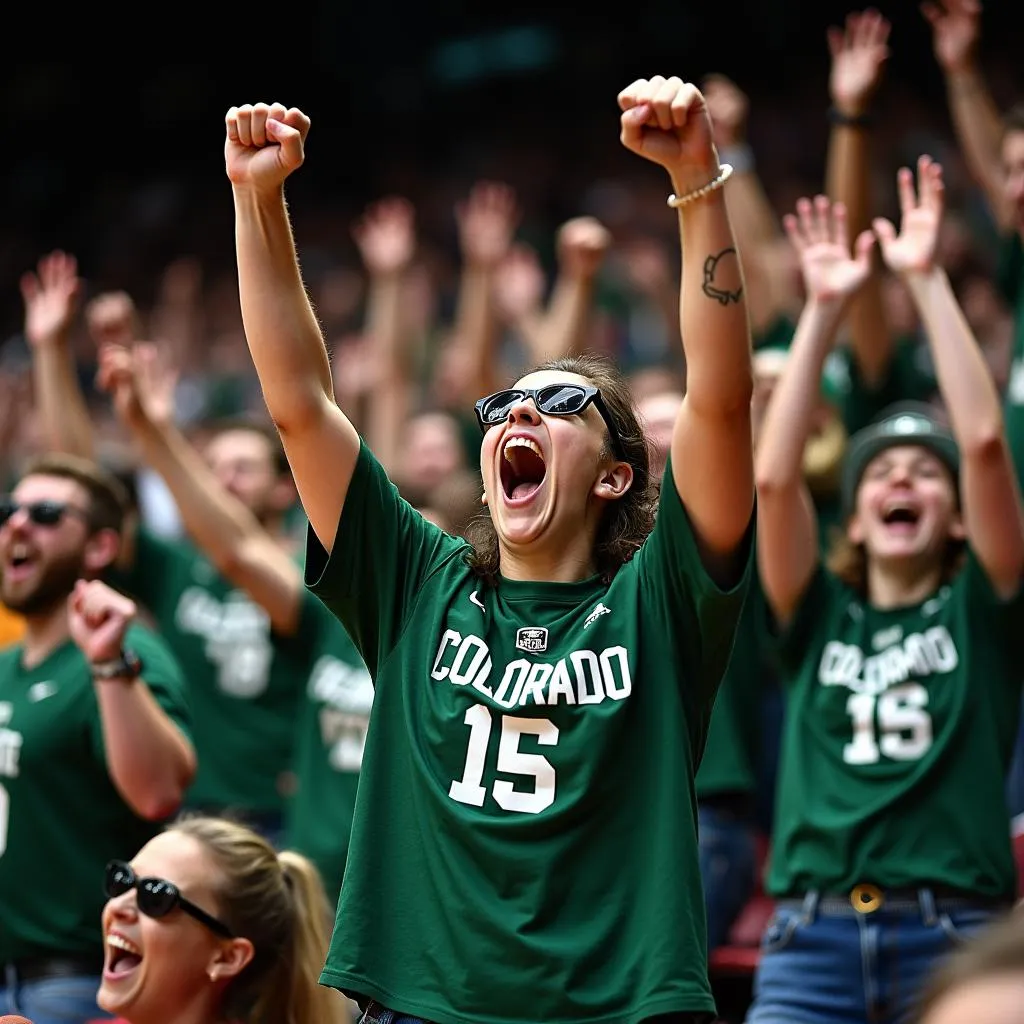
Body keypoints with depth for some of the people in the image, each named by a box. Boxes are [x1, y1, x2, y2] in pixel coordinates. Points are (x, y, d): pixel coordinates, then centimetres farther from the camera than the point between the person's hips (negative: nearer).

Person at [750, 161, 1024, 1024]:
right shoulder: (820, 615, 13)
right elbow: (773, 477, 0)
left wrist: (928, 281, -3)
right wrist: (823, 311, -1)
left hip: (953, 938, -1)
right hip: (813, 935, 1)